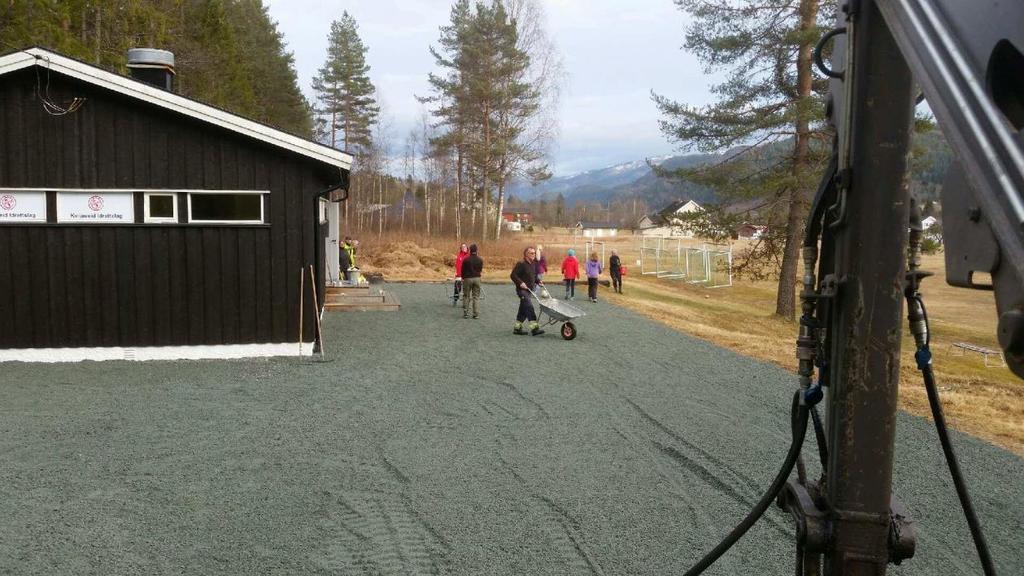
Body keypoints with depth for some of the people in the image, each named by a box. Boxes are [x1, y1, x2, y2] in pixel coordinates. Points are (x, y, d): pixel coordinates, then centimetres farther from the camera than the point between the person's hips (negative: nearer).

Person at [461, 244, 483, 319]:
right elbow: (481, 270, 7)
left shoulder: (466, 259, -9)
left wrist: (463, 278, 17)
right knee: (476, 297, 6)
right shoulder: (480, 260, -2)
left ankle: (465, 313, 8)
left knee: (466, 296, 9)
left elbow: (463, 270, -1)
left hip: (467, 279, -2)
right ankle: (475, 314, 4)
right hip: (477, 278, 2)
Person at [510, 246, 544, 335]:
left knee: (523, 309, 12)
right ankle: (534, 328, -22)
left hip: (529, 290, 9)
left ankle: (517, 328, 20)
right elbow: (513, 275, -17)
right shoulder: (521, 264, -13)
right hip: (522, 289, -9)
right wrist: (520, 283, -26)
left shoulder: (532, 264, 14)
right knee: (529, 307, -17)